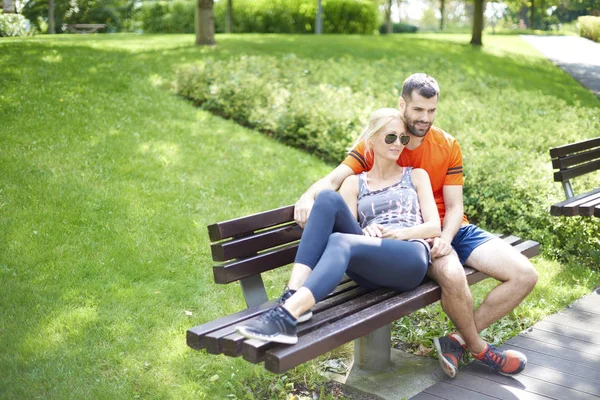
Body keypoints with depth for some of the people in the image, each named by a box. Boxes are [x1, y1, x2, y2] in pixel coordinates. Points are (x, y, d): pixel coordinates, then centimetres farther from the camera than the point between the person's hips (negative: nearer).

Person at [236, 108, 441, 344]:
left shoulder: (416, 176, 22)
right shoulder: (354, 182, 23)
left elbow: (434, 227, 11)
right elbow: (346, 226, 10)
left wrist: (399, 233, -8)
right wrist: (365, 232, -13)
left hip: (410, 260, -2)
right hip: (369, 269, 2)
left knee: (340, 242, -34)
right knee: (328, 198, -23)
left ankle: (288, 313, -57)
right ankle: (294, 294, -38)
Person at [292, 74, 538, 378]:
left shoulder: (448, 145, 5)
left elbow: (454, 206, 0)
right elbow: (334, 179, -16)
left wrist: (445, 238, -21)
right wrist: (308, 196, -39)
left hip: (451, 229, 5)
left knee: (525, 275, -9)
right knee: (452, 275, -37)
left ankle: (459, 341, -1)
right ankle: (479, 349, -7)